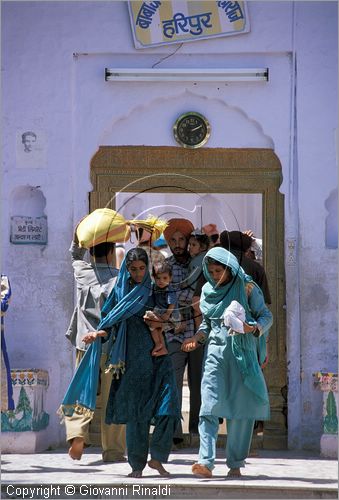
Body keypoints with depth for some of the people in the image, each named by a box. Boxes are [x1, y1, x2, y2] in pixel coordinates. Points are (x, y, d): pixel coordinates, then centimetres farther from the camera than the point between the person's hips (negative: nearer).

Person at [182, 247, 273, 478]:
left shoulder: (247, 287, 0)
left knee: (241, 408, -1)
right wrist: (197, 338, 4)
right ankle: (206, 462, -21)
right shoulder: (208, 290, 13)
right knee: (210, 407, -12)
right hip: (215, 352, 2)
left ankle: (235, 463, 8)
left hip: (242, 353, -2)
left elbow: (266, 316, 1)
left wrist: (251, 327, -19)